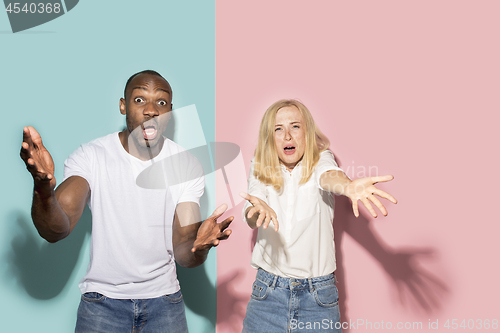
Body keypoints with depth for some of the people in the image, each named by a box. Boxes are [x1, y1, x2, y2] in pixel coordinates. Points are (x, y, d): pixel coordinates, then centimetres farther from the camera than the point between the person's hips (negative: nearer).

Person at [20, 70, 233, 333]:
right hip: (102, 299, -1)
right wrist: (43, 188, -45)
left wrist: (198, 246, -37)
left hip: (164, 300, 1)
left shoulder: (187, 165, -9)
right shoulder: (90, 156, -12)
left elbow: (183, 255, -13)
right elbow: (55, 231, -24)